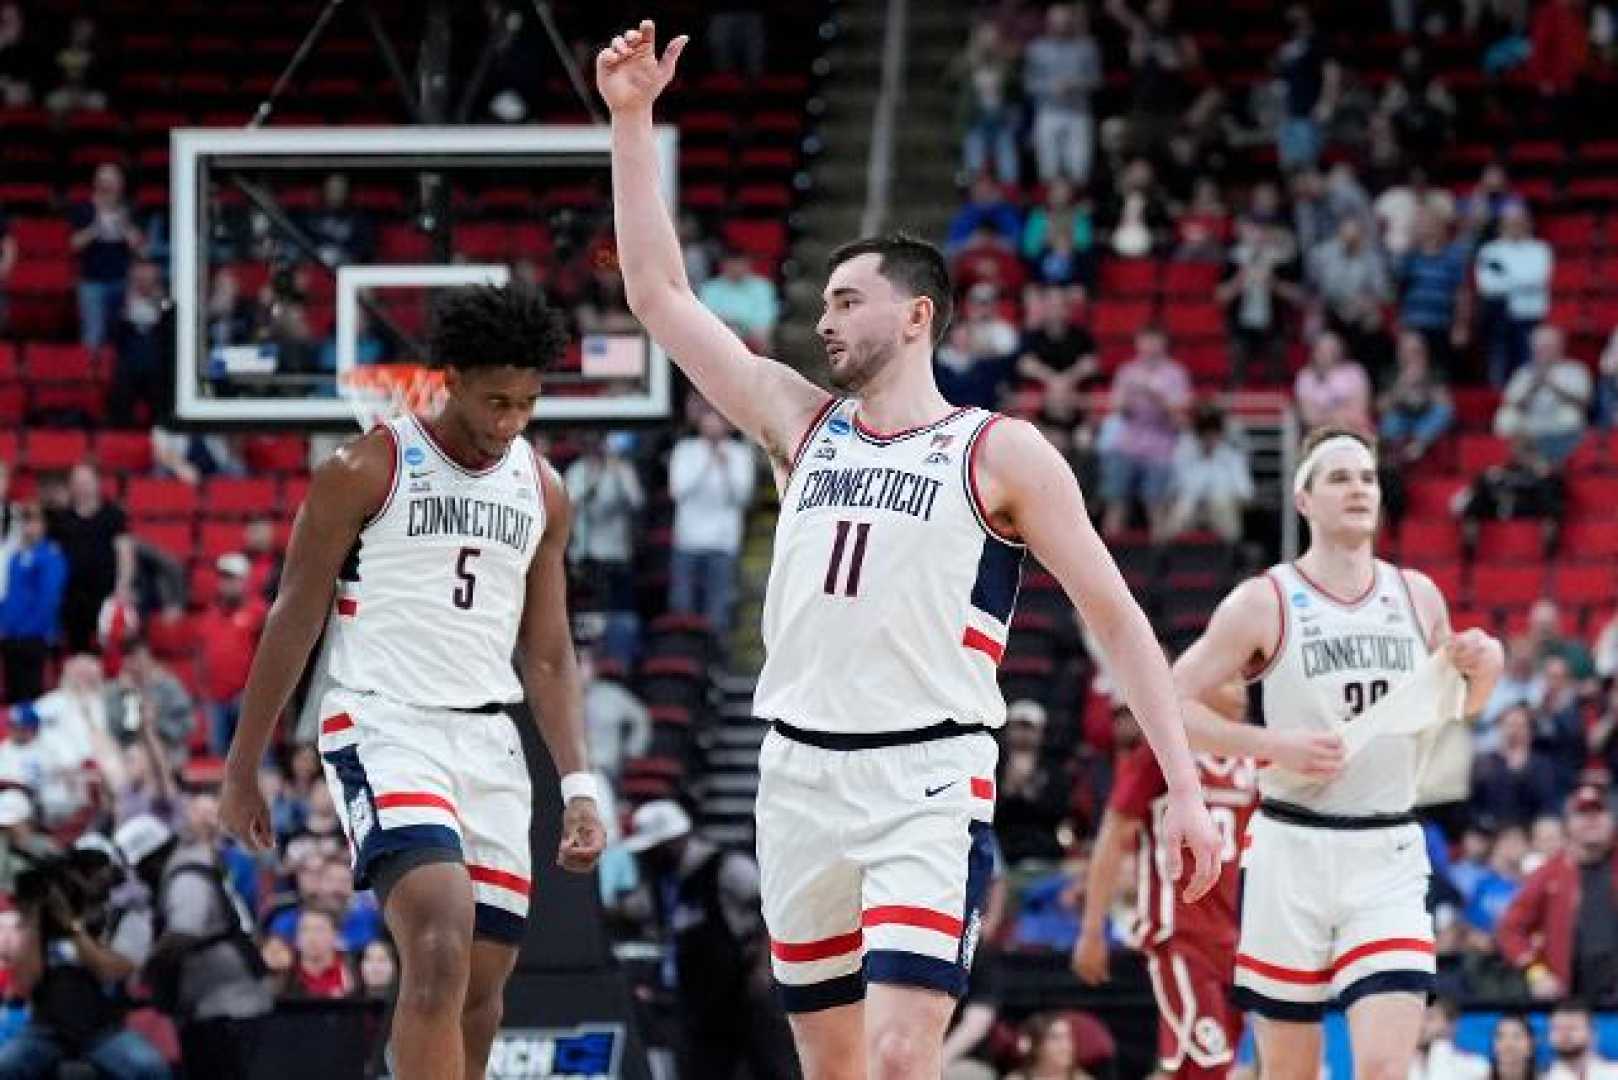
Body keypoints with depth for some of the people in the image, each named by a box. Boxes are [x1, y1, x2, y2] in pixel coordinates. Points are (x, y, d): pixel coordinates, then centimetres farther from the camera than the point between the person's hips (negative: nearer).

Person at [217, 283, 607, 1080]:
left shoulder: (541, 492, 12)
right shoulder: (367, 471, -5)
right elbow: (294, 623, -2)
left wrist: (578, 786, 7)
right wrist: (241, 772, -2)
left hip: (488, 740, 6)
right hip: (382, 725, -6)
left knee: (483, 985, 5)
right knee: (441, 947, -26)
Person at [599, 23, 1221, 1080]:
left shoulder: (1001, 454, 0)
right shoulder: (803, 424, 13)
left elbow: (1116, 616, -1)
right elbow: (661, 294, 12)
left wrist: (1187, 787, -8)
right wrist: (632, 120, 6)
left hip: (927, 780, -5)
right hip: (800, 773, 5)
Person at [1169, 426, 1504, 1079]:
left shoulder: (1417, 596, 9)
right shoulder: (1265, 602, -4)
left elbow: (1453, 707, 25)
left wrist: (1482, 669, 2)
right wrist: (1273, 743, -16)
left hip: (1389, 858, 2)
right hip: (1292, 849, -2)